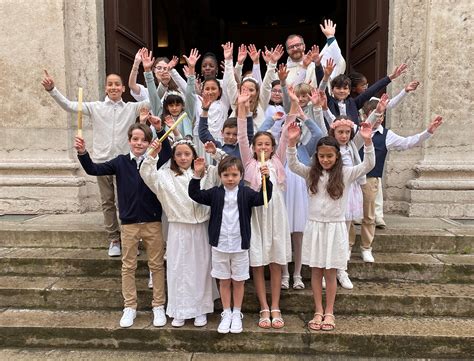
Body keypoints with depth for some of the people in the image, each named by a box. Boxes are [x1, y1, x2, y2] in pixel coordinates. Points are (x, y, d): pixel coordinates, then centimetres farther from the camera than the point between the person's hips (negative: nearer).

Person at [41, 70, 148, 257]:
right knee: (107, 202, 9)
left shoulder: (132, 108, 4)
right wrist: (52, 90, -14)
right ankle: (114, 240, 21)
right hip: (102, 161, 1)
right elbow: (69, 106, -1)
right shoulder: (95, 107, 5)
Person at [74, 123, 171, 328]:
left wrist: (161, 130, -33)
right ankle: (129, 307, 29)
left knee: (157, 265, 10)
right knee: (128, 266, 13)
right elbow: (94, 170, -7)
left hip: (153, 223, -1)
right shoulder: (121, 162, -2)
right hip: (129, 223, 2)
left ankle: (159, 306, 25)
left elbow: (169, 154, -27)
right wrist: (82, 153, -22)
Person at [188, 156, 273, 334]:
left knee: (238, 281, 12)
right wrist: (197, 175, -14)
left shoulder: (246, 193, -4)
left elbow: (262, 198, -15)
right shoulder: (215, 193, 0)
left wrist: (266, 179, -29)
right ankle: (226, 313, 30)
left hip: (240, 245, -1)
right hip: (219, 245, 1)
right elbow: (195, 195, -3)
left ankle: (237, 314, 30)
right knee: (224, 281, 14)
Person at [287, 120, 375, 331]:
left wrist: (367, 142, -26)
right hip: (314, 226, 2)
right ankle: (318, 311, 23)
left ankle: (329, 312, 23)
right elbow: (293, 165, -10)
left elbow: (368, 165, -12)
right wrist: (292, 142, -24)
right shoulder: (311, 173, 2)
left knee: (330, 273, 8)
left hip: (335, 227, -2)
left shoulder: (345, 174, -2)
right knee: (316, 272, 10)